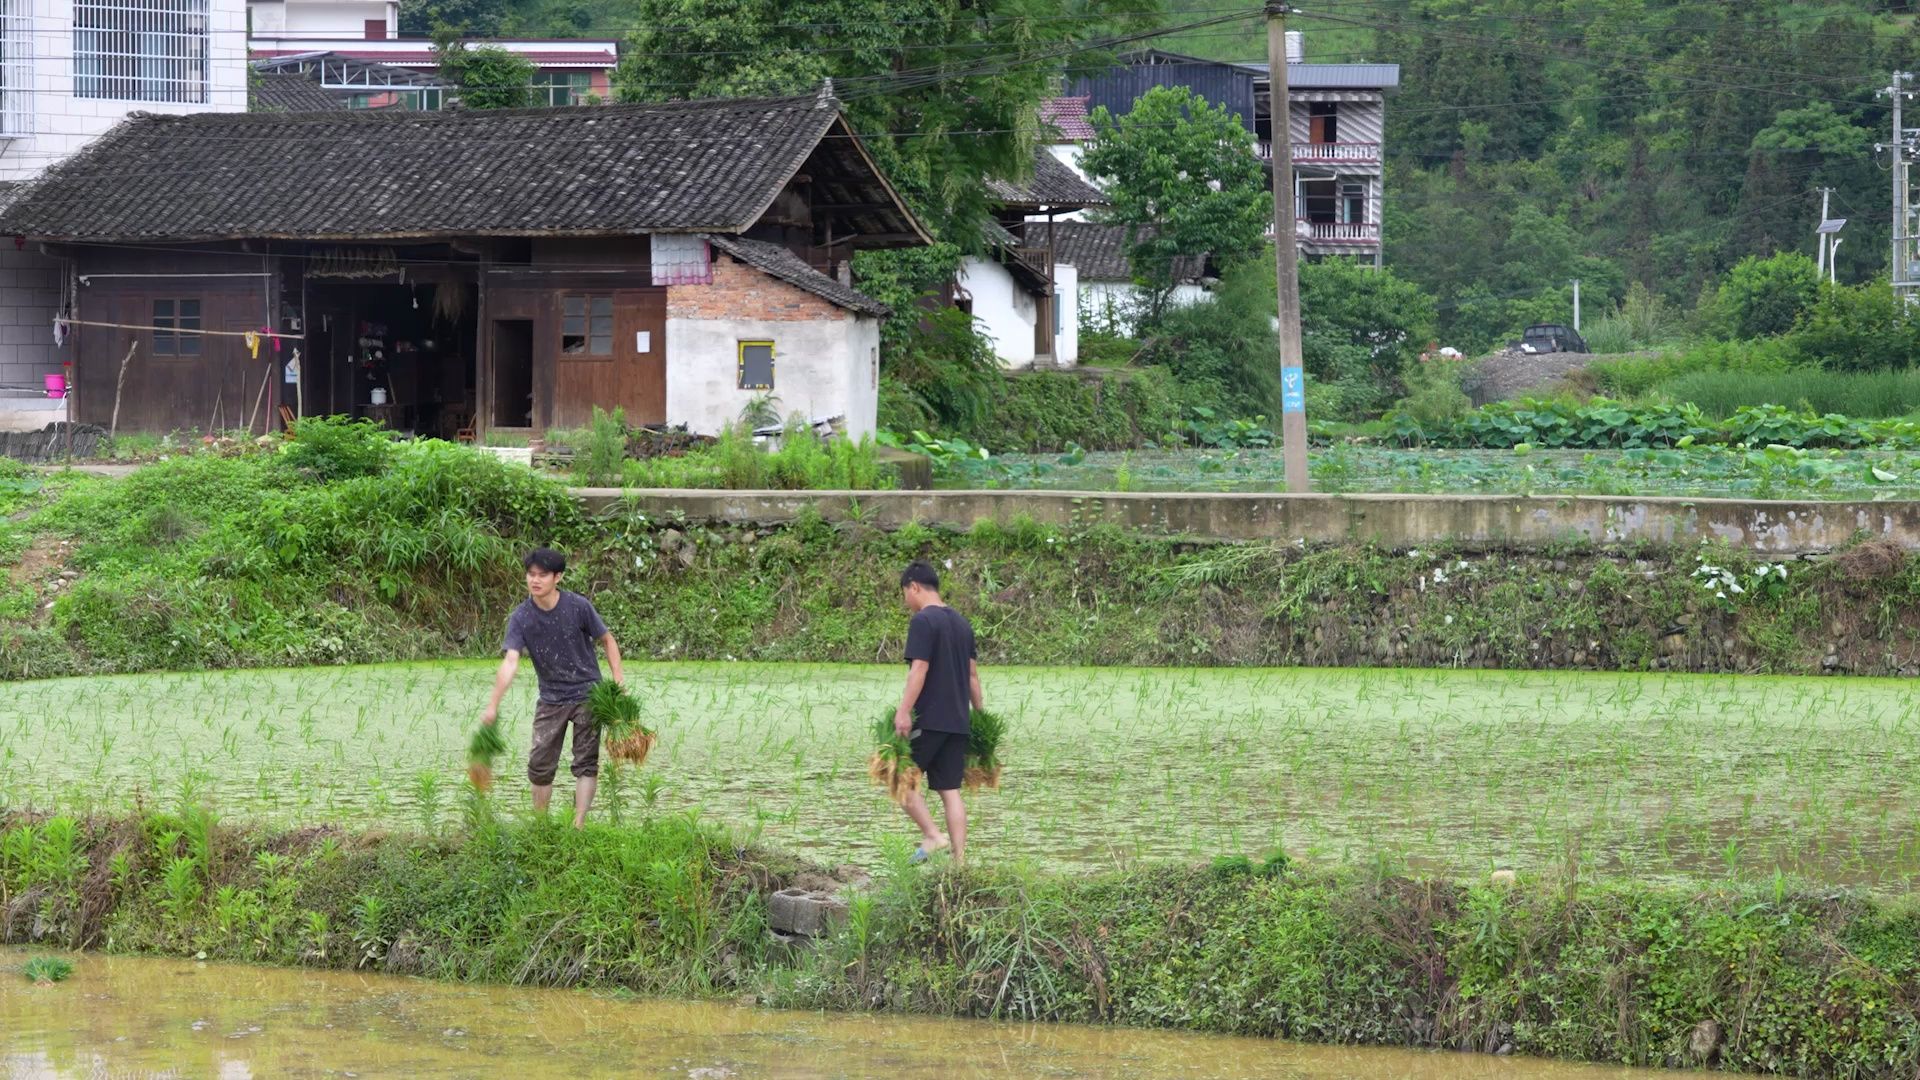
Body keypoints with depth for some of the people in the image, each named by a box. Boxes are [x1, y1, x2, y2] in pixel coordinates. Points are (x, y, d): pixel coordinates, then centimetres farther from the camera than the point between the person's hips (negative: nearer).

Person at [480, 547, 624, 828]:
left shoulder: (578, 606, -13)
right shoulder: (520, 618, -11)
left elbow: (607, 640, 1)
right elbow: (510, 662, -20)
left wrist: (618, 678, -12)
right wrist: (493, 706, -31)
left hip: (587, 694, -2)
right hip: (551, 698, 2)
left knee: (586, 763, -6)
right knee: (540, 764, 2)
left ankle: (579, 825, -7)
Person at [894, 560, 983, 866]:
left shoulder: (923, 621, -9)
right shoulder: (961, 623, 15)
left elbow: (919, 669, -18)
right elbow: (973, 673, 18)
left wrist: (904, 711, -22)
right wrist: (979, 714, 22)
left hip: (928, 719, -8)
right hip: (958, 720, 8)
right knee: (950, 790, 7)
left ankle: (932, 835, -12)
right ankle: (960, 861, 1)